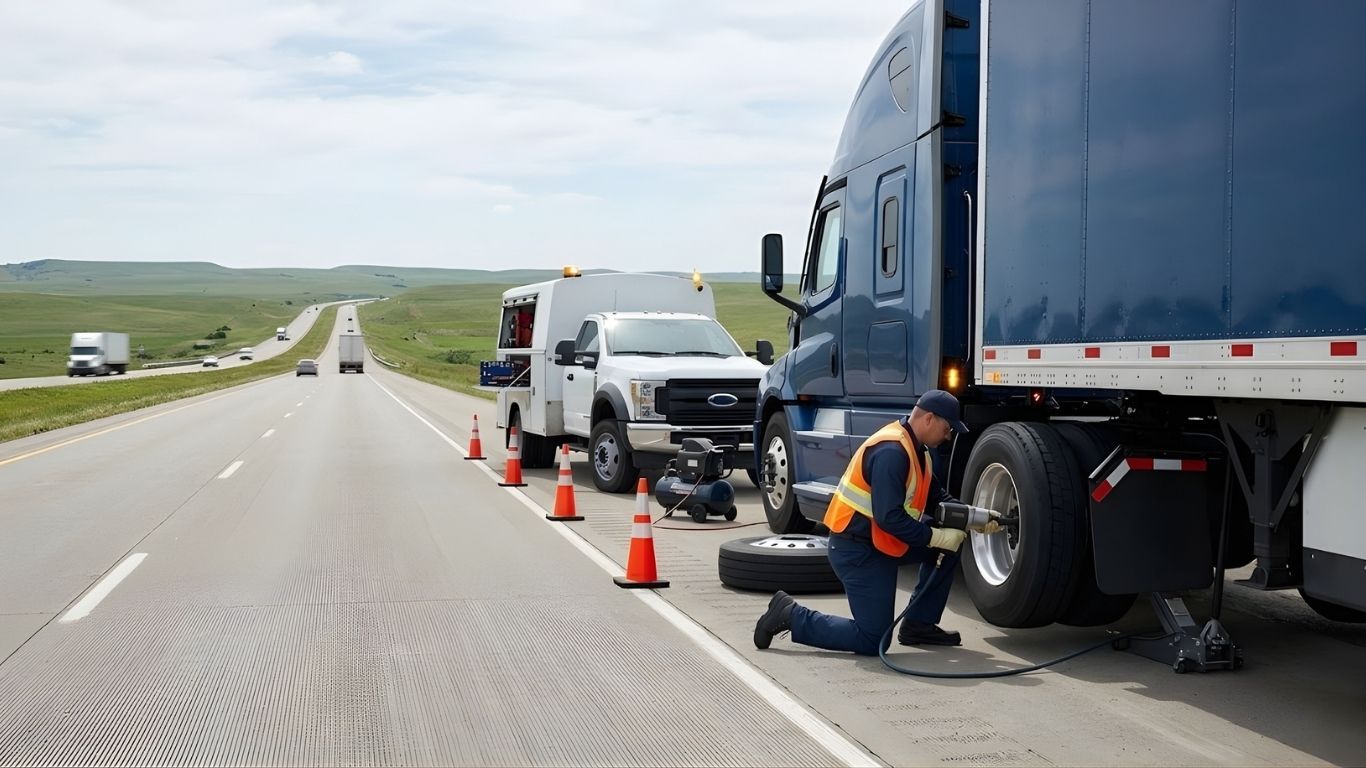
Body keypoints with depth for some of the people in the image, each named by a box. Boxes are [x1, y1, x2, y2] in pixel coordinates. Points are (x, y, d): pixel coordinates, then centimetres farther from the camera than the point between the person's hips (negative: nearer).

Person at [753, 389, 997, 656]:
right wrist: (935, 537, -20)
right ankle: (791, 615, 1)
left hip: (881, 543, 10)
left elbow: (937, 496, 18)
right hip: (857, 551, -10)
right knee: (871, 641, -8)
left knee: (949, 546, 9)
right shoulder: (891, 452, -24)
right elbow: (889, 518, -28)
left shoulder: (915, 449, 9)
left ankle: (918, 625, 16)